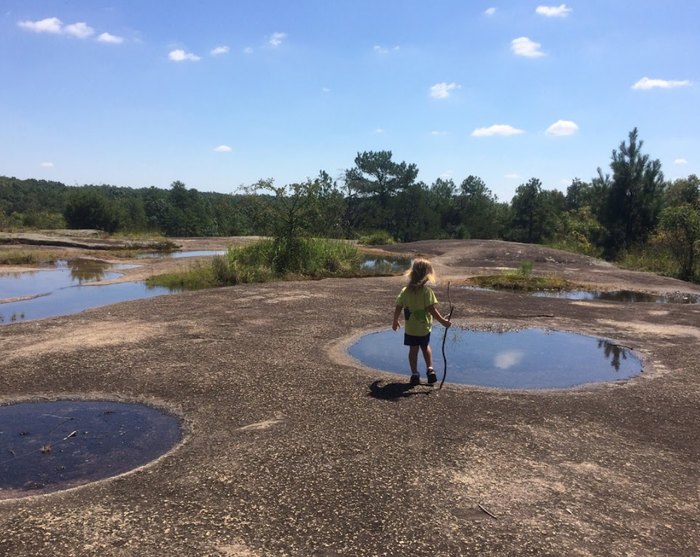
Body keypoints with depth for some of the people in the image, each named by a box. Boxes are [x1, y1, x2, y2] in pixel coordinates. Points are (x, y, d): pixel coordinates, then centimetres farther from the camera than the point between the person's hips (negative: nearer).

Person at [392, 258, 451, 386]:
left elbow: (398, 308, -1)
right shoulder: (427, 290, -17)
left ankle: (414, 374, 9)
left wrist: (395, 322, 13)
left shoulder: (405, 290, -5)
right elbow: (431, 309, -20)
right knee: (425, 346, 22)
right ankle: (430, 368, 13)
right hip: (424, 327, -1)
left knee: (413, 349, 11)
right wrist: (443, 321, -12)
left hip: (410, 328, 1)